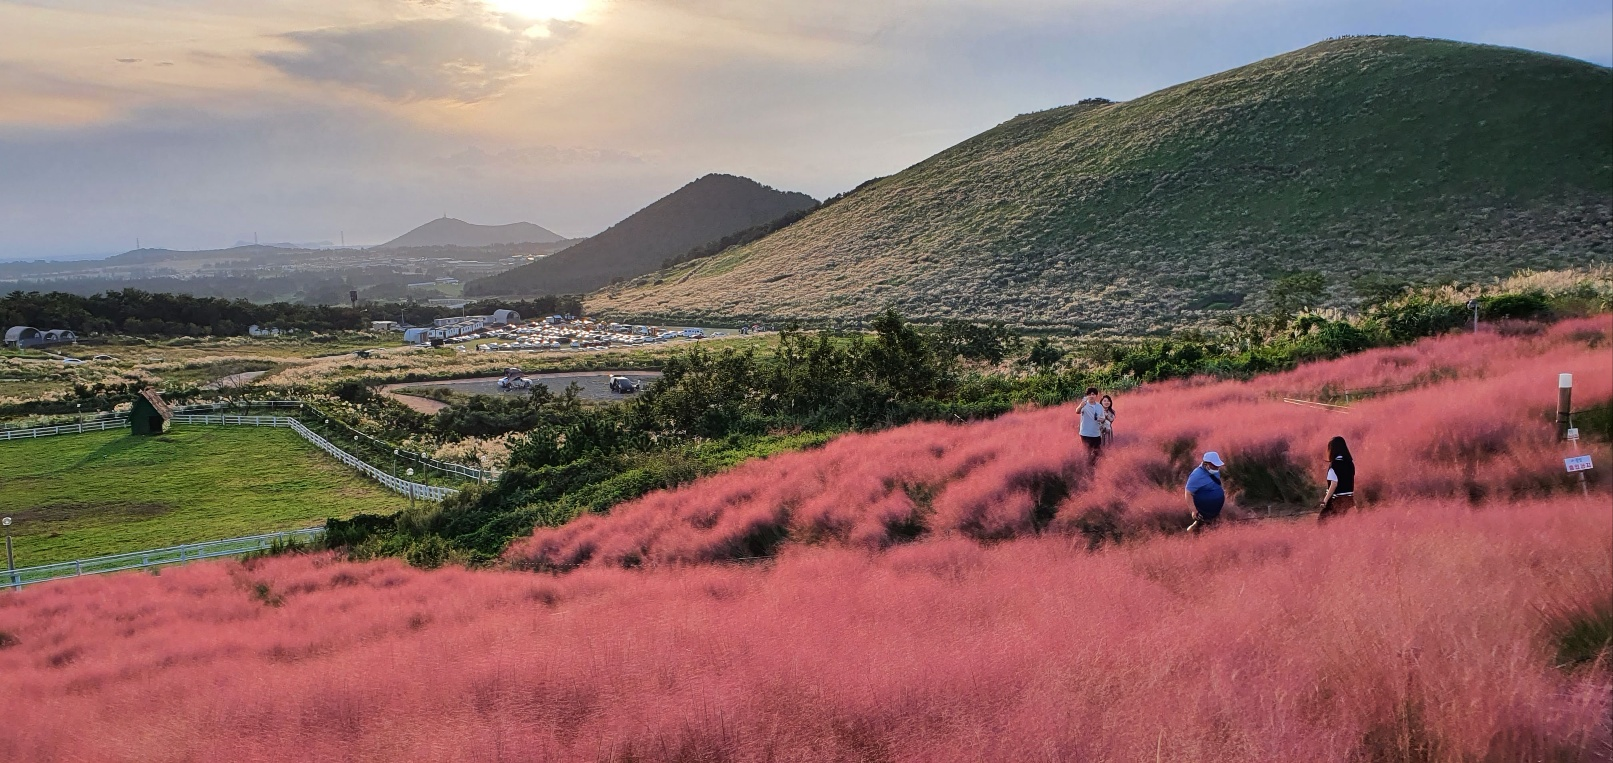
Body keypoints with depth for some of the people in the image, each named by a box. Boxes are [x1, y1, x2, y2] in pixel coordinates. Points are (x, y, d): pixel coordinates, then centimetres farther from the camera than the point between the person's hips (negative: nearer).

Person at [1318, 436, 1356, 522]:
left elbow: (1334, 484, -17)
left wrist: (1325, 500, -13)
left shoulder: (1335, 464, -13)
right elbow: (1351, 483, 10)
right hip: (1349, 499, 7)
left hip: (1337, 500, -7)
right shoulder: (1350, 463, 7)